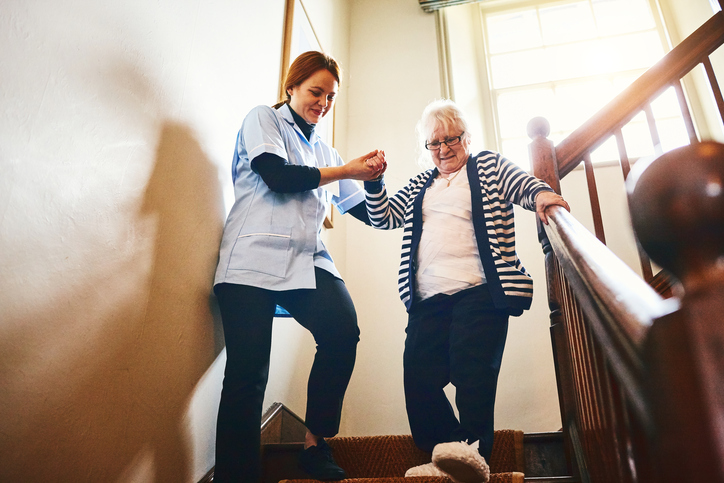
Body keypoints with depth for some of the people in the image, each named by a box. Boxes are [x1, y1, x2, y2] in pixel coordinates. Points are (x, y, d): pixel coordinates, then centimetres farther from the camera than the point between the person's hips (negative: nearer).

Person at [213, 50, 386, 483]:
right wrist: (347, 171, 0)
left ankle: (316, 444, -7)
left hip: (308, 261, 4)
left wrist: (374, 177, 10)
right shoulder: (263, 119, 14)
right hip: (255, 257, -4)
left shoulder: (325, 151, 27)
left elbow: (369, 212, 28)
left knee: (344, 329, -23)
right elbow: (277, 176, -6)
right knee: (248, 373, -12)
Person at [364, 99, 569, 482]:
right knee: (418, 377, -7)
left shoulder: (489, 166, 16)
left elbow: (524, 184, 3)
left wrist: (540, 194, -20)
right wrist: (374, 182, 7)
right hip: (427, 300, 4)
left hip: (479, 292, -4)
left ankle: (473, 451, -10)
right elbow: (383, 217, 24)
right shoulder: (420, 185, 27)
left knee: (471, 368, -18)